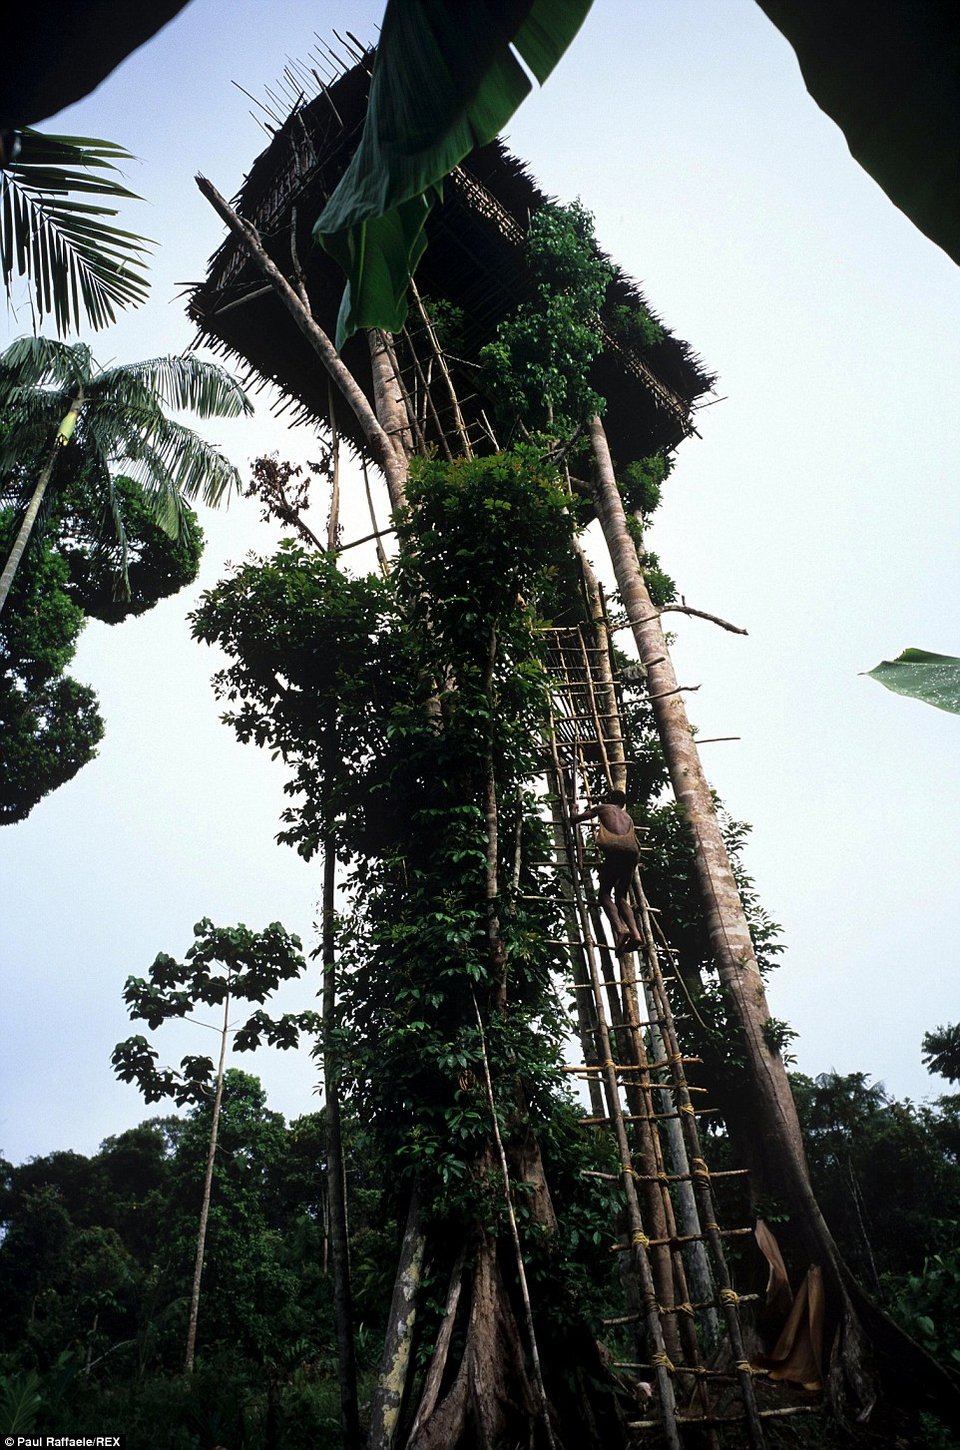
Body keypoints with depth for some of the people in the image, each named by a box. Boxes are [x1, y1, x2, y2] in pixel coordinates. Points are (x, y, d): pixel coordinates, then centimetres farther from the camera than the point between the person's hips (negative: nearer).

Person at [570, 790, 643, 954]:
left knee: (605, 894, 0)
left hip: (613, 849, -4)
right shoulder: (628, 817, 36)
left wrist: (571, 822, 45)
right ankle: (635, 933, -14)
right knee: (621, 897, 10)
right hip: (631, 853, 4)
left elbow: (576, 819, 23)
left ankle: (620, 929, -26)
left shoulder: (603, 808, 25)